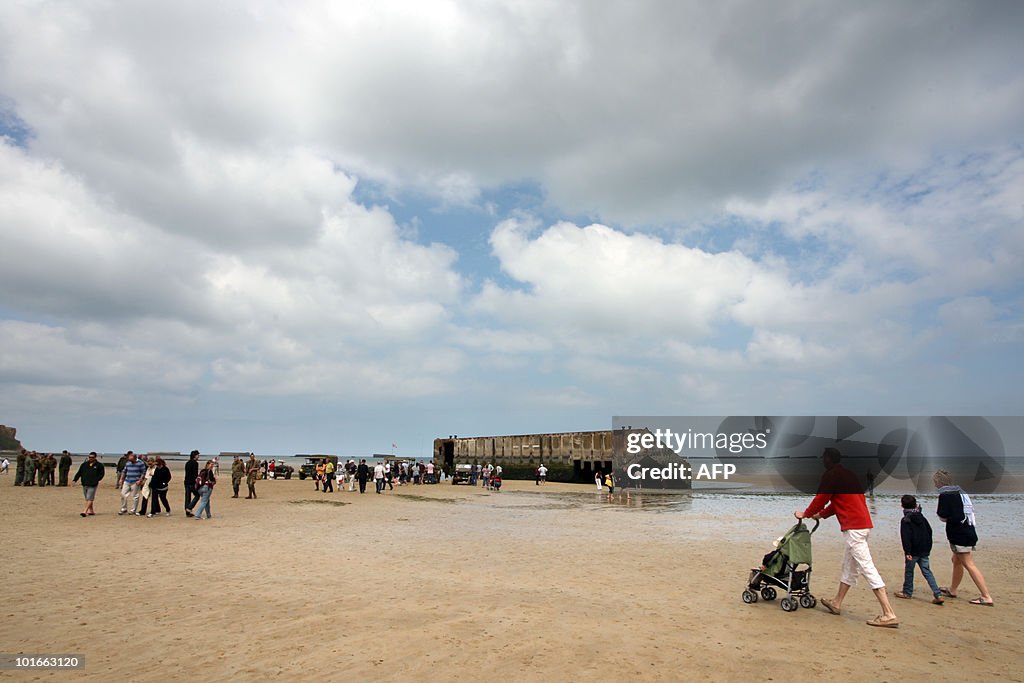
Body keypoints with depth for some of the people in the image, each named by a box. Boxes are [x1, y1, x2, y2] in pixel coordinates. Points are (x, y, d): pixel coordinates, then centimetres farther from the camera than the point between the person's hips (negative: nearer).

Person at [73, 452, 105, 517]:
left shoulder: (99, 465, 0)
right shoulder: (84, 464, 10)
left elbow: (102, 474, 3)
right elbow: (79, 473, 10)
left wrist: (96, 480, -10)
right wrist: (75, 480, -2)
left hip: (92, 485, -5)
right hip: (84, 484, 5)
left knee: (89, 499, -11)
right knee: (87, 499, 13)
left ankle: (85, 511, -15)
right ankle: (91, 510, 24)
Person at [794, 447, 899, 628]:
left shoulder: (830, 476, -8)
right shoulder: (849, 475, 19)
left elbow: (820, 499, -4)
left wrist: (805, 514, 12)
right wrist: (821, 514, 33)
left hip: (853, 527, -10)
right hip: (863, 524, 10)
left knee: (867, 568, -9)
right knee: (849, 566, 17)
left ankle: (889, 614, -10)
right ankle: (837, 603, 29)